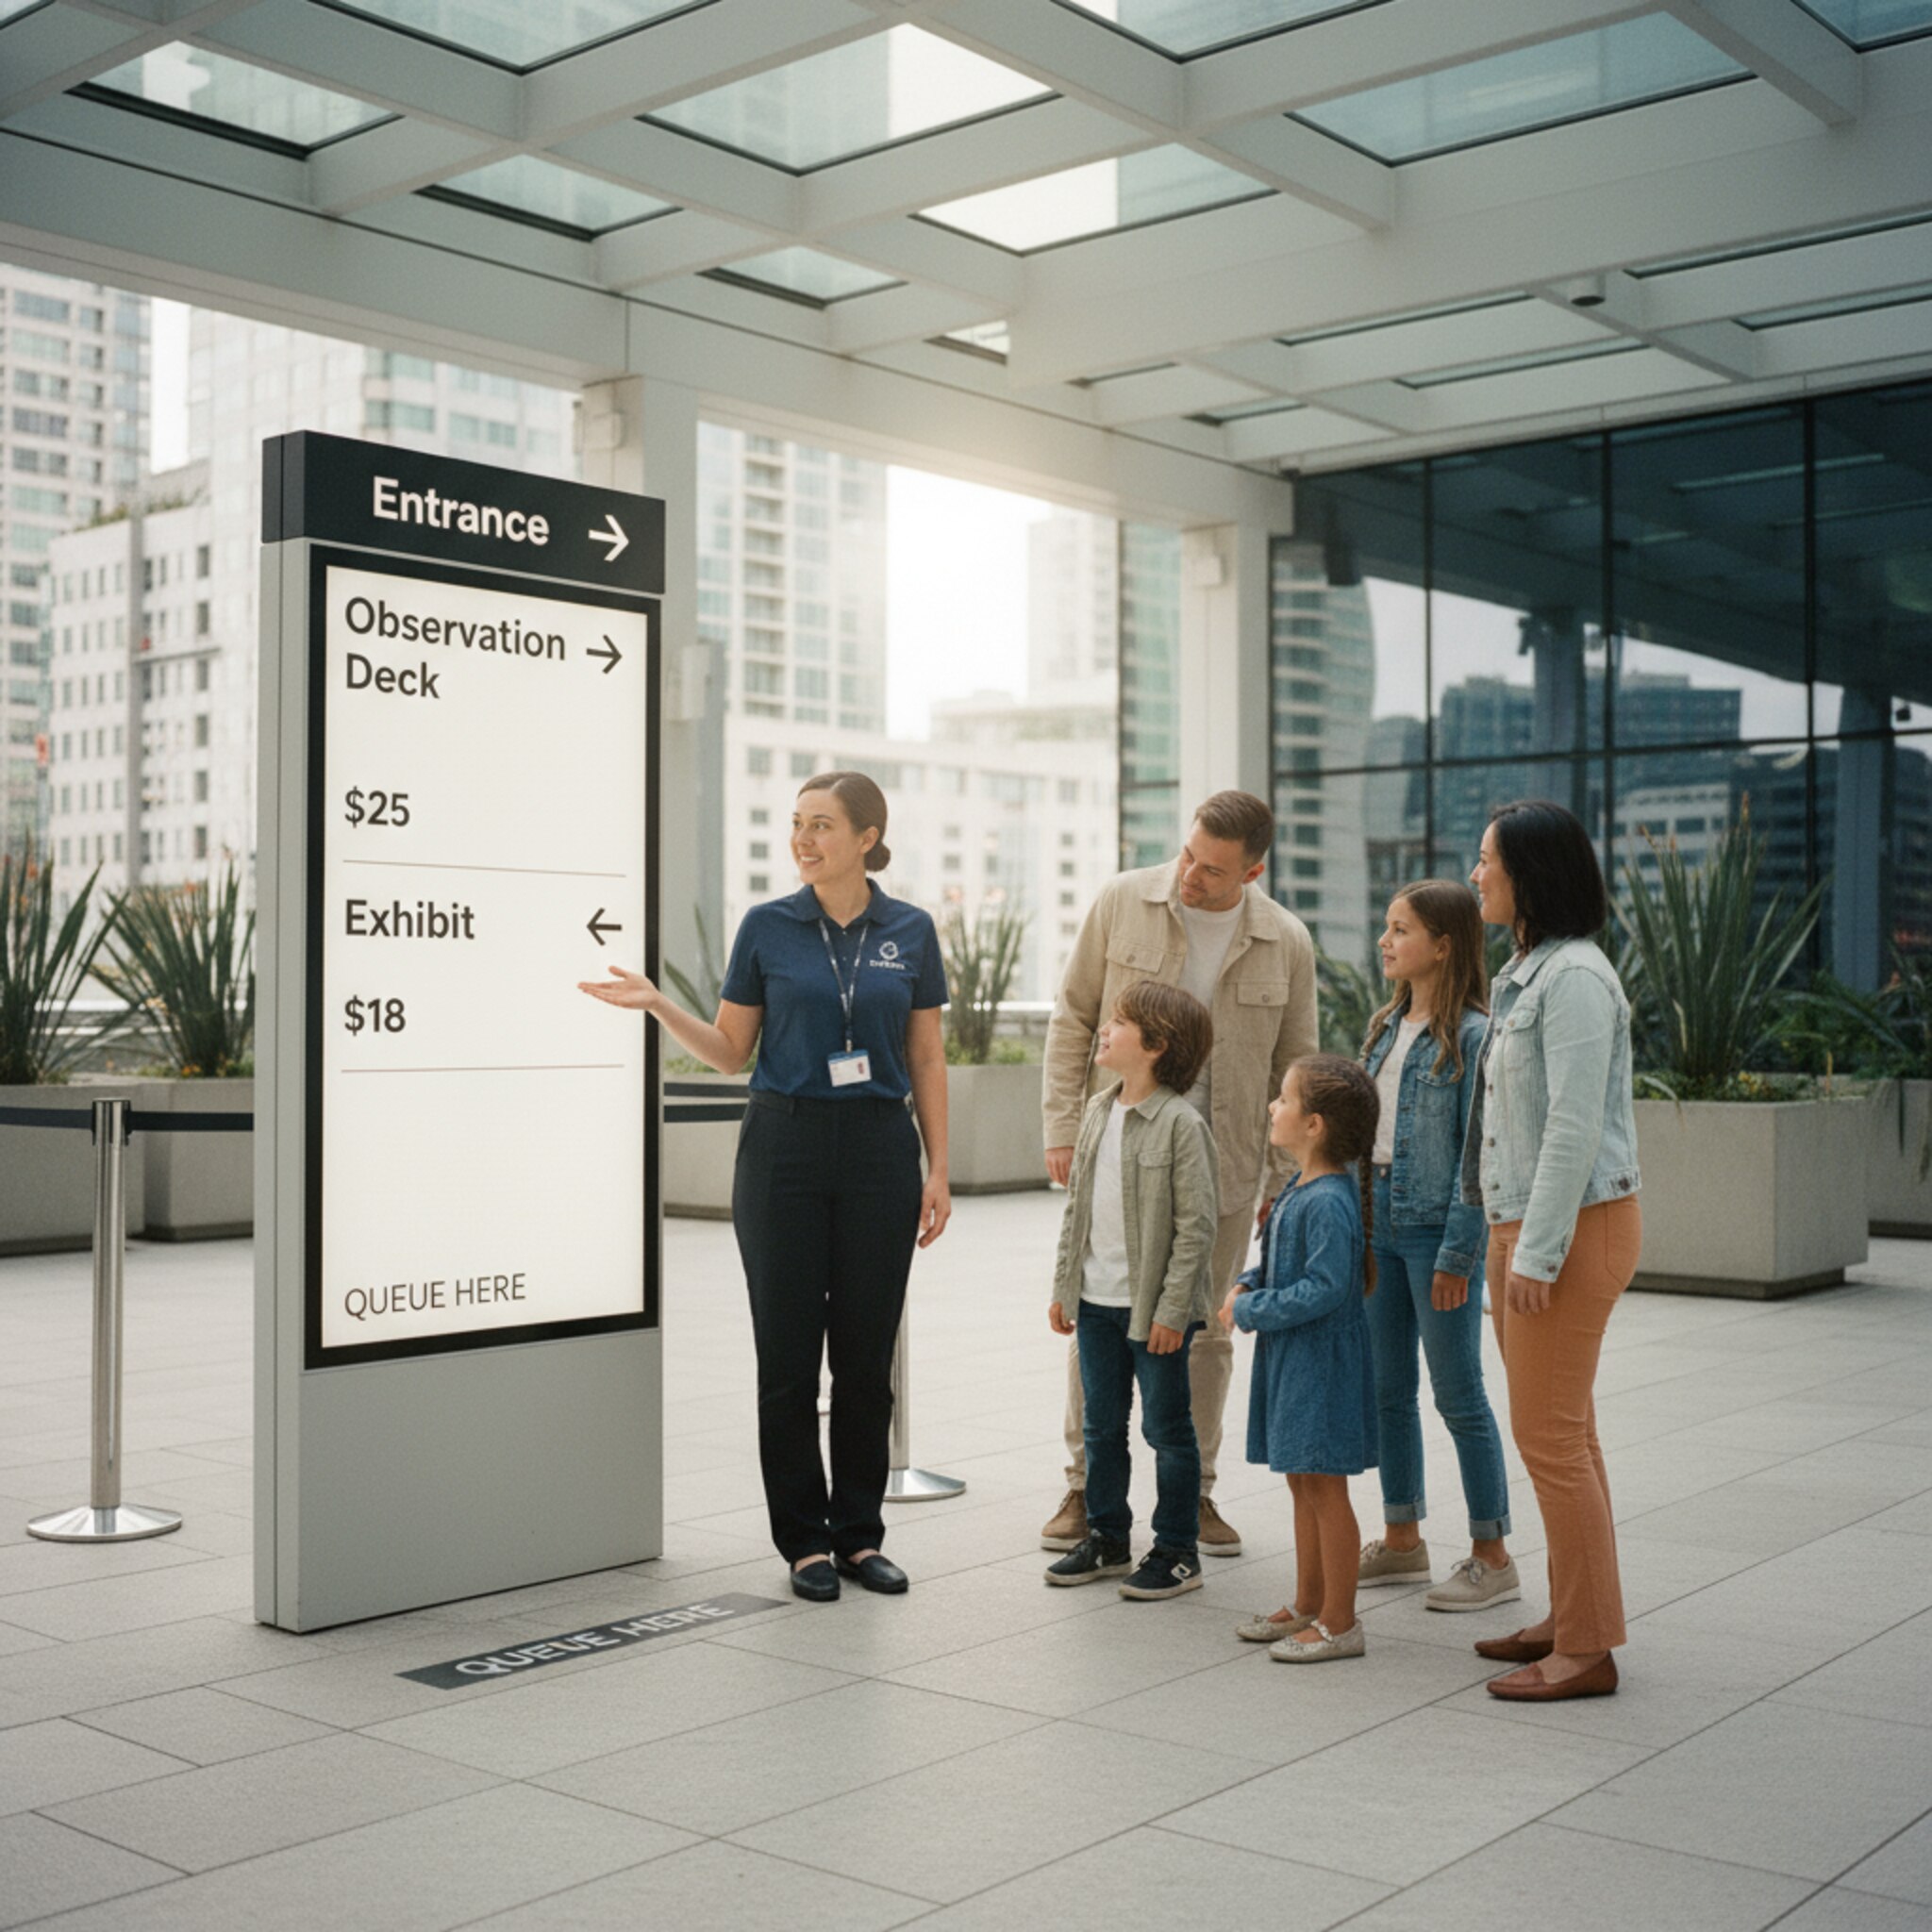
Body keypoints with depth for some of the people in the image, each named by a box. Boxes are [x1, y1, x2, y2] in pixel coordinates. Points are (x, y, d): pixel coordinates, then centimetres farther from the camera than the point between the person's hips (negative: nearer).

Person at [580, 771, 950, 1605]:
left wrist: (939, 1171, 1)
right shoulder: (767, 927, 1)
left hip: (878, 1150, 1)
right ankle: (805, 1540, 15)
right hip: (784, 1145, -1)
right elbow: (731, 1051, 5)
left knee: (865, 1353, 6)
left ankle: (859, 1534, 19)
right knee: (788, 1353, 3)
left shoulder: (910, 931, 3)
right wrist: (658, 1004, -10)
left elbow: (927, 1061, 6)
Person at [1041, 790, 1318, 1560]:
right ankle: (1084, 1487, 18)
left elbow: (1294, 1068, 6)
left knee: (1205, 1330, 10)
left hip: (1220, 1165, 1)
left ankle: (1195, 1491, 24)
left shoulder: (1286, 943, -2)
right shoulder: (1122, 903, -4)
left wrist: (1286, 1183, 4)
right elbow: (1073, 1019, 2)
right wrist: (1063, 1127, -4)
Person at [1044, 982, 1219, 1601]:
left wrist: (1172, 1310, -17)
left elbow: (1197, 1225, -15)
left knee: (1166, 1430, 5)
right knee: (1102, 1427, 16)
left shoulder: (1181, 1124, -15)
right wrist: (1063, 1285, 13)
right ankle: (1106, 1537, 29)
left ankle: (1176, 1552, 16)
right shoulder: (1098, 1111, 7)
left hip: (1155, 1308, -7)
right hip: (1097, 1301, 7)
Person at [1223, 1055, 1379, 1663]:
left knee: (1324, 1487, -1)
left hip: (1322, 1360, -10)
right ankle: (1308, 1605, 29)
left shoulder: (1328, 1202, -22)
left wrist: (1251, 1311, -19)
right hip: (1288, 1358, 10)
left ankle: (1340, 1623, 9)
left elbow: (1325, 1288, -27)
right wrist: (1246, 1286, 3)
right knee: (1302, 1483, 17)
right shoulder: (1299, 1192, 8)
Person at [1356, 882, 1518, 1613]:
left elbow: (1477, 1155, -16)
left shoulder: (1472, 1034, -13)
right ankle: (1402, 1538, 28)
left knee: (1459, 1395, 1)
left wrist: (1457, 1255, -18)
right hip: (1378, 1223, 8)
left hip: (1437, 1229, -8)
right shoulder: (1385, 1028, 10)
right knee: (1387, 1389, 14)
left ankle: (1492, 1557, 13)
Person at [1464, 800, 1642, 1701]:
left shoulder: (1575, 976, -16)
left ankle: (1588, 1650, 3)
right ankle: (1570, 1617, 25)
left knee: (1550, 1438, -6)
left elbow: (1574, 1126, -22)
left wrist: (1538, 1253, -21)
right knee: (1562, 1433, 15)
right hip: (1525, 1225, 10)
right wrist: (1508, 1240, 15)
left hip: (1574, 1225, -10)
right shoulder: (1525, 972, 15)